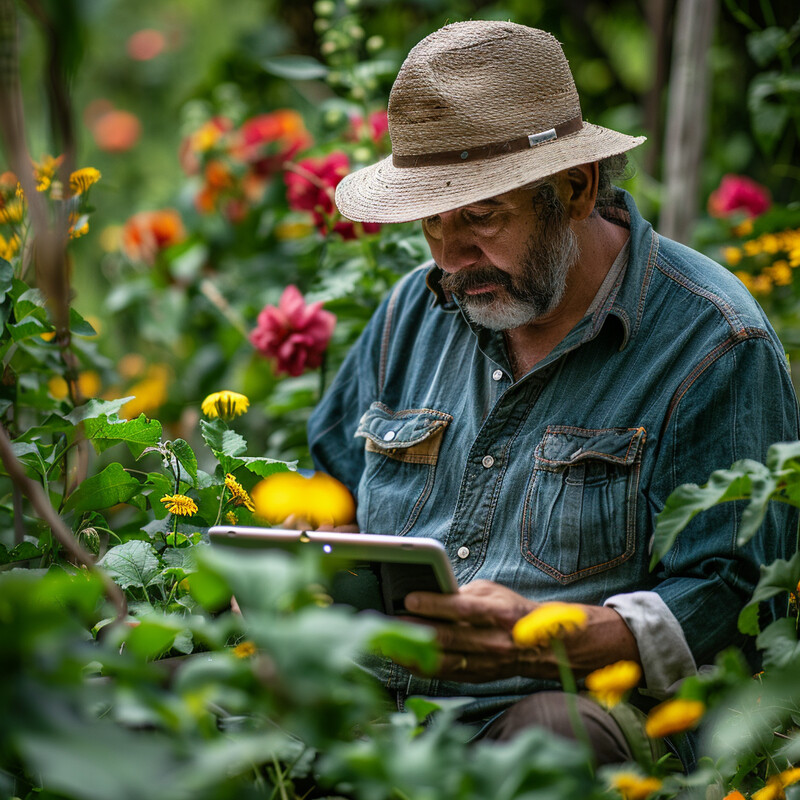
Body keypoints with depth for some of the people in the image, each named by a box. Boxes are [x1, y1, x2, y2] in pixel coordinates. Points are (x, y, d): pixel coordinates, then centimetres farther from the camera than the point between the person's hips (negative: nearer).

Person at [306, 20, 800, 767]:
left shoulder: (712, 344, -5)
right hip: (373, 698, 6)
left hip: (575, 706, -5)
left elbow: (728, 602, -10)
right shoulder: (413, 311, 17)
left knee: (554, 730, -40)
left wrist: (540, 641, -26)